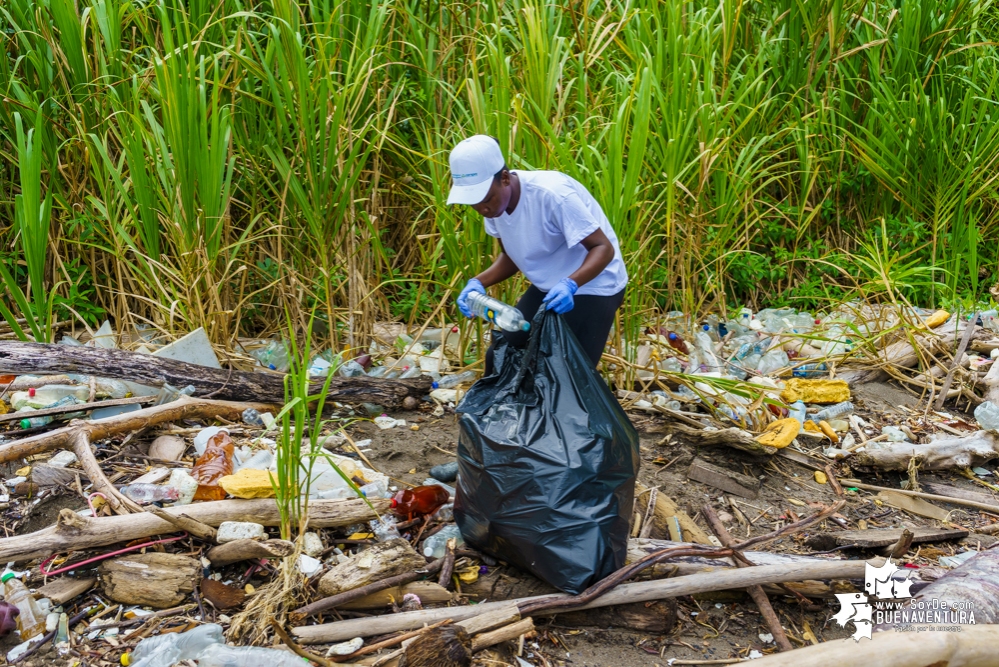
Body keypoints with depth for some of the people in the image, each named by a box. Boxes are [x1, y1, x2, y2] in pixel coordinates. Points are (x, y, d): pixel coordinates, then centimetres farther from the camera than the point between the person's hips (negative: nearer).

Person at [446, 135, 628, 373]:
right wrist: (478, 283, -13)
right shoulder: (493, 201, -8)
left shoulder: (551, 194, -30)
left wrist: (570, 284, -43)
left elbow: (604, 248, -26)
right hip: (548, 287, 7)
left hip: (593, 287, -7)